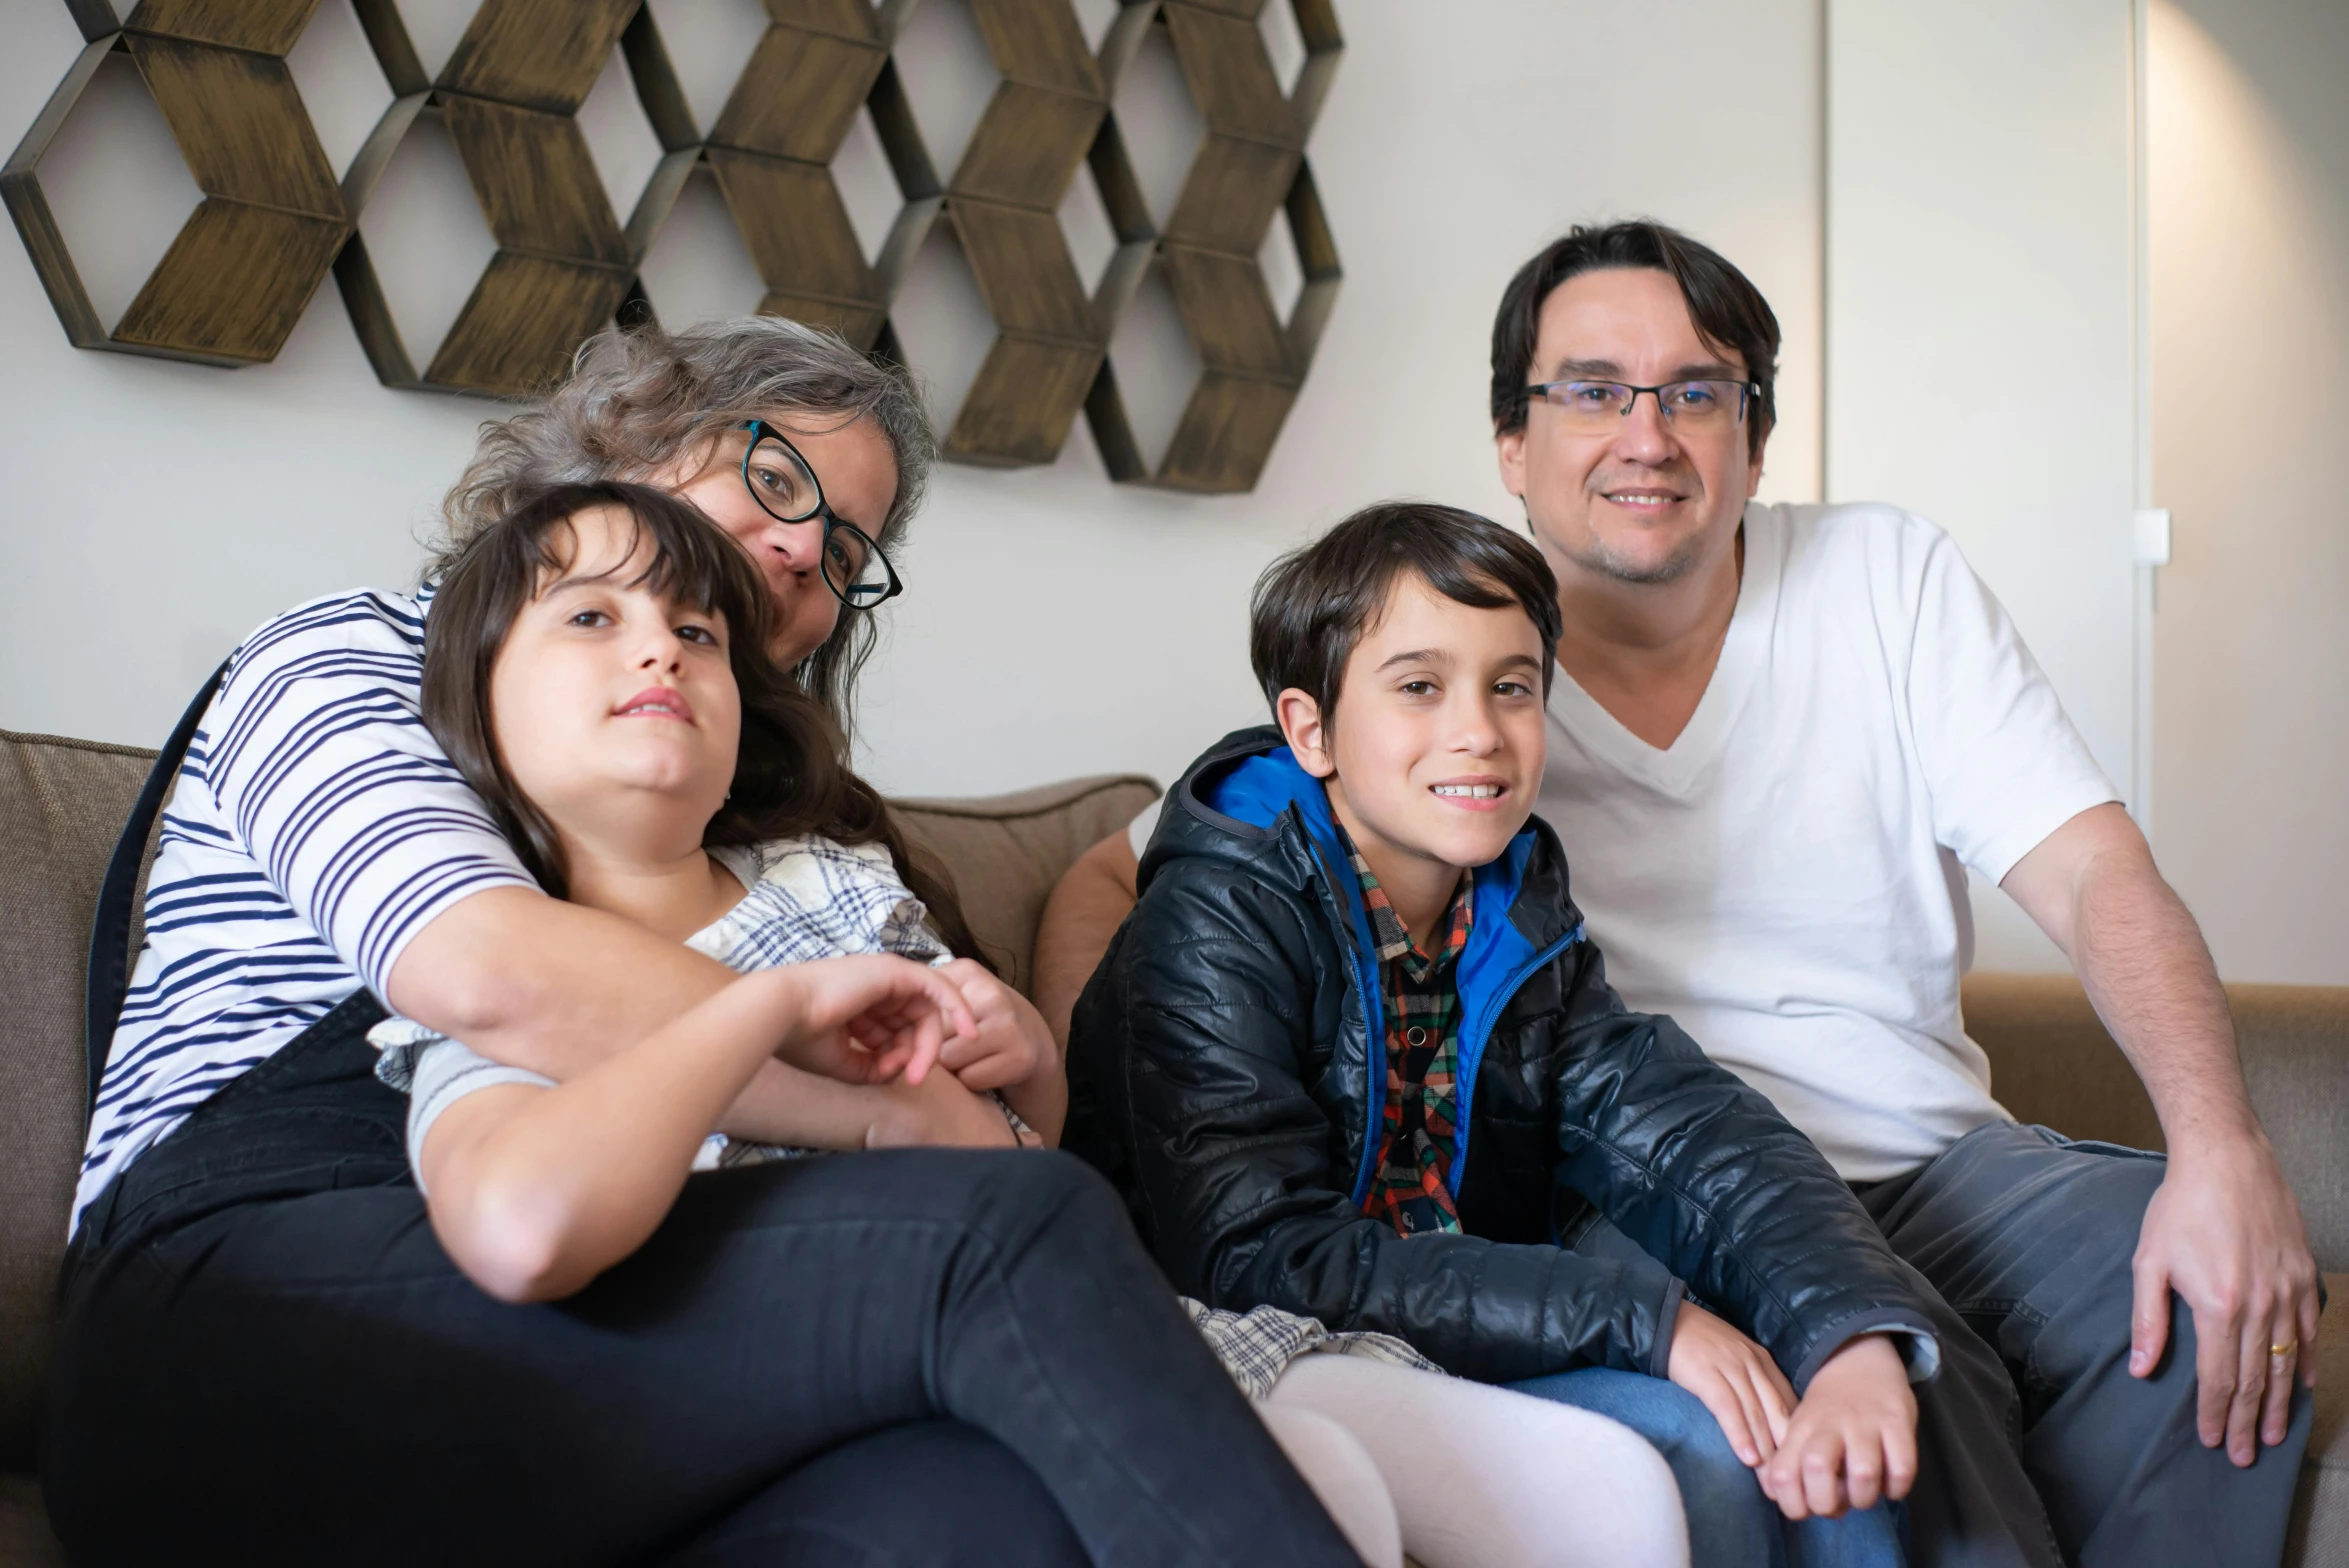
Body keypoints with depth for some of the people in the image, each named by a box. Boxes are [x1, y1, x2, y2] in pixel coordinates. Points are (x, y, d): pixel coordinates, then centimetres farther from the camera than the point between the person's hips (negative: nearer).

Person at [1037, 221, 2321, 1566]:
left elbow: (2097, 876, -4)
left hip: (1927, 1162, 4)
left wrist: (2223, 1151, -22)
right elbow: (1113, 881, 5)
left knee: (2215, 1294, -25)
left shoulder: (1893, 583, 5)